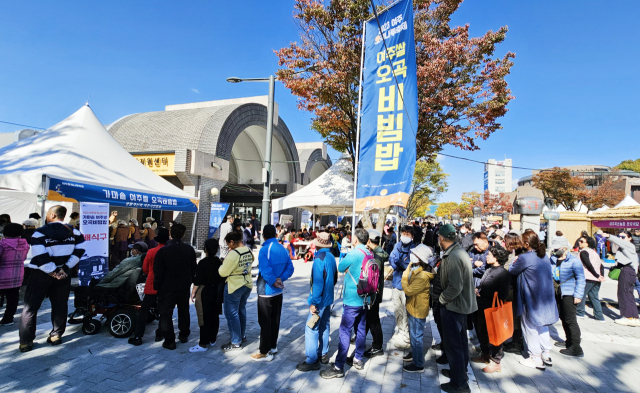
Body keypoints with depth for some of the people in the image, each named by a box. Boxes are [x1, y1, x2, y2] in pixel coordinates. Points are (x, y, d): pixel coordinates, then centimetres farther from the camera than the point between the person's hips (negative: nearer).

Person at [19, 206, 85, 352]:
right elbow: (79, 250, -5)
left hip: (41, 274, -3)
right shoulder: (73, 232, 1)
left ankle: (26, 341, 8)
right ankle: (57, 335, 16)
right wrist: (66, 268, -4)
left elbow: (39, 256, -20)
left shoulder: (40, 233, -11)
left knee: (30, 307, 7)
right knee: (60, 306, 12)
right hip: (63, 274, 3)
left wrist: (52, 271, -12)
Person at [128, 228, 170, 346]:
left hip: (151, 286, 0)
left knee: (143, 311, 10)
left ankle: (138, 337, 11)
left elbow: (145, 269, 4)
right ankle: (159, 335, 18)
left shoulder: (151, 252, -7)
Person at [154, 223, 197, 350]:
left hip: (167, 287, -4)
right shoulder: (190, 249, -3)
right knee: (184, 310, 19)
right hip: (184, 286, 4)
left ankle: (169, 341, 8)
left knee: (166, 313, 6)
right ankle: (184, 335, 32)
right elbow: (193, 268, 5)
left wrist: (156, 286, -2)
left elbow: (158, 272, -12)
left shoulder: (163, 251, -15)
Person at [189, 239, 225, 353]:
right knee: (214, 316, 13)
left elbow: (198, 280, -15)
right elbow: (221, 278, 8)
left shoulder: (203, 262, -14)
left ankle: (203, 344, 4)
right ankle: (212, 339, 25)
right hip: (216, 291, 6)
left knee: (204, 318, -1)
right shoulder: (219, 262, 3)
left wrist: (193, 292, -5)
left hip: (204, 292, -6)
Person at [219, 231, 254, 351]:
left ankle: (236, 343, 11)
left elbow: (223, 272, -19)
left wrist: (223, 264, 1)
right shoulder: (249, 252, 0)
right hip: (247, 284, 8)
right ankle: (241, 335, 37)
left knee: (232, 314, 4)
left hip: (234, 286, -8)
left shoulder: (233, 254, -24)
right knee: (241, 310, 23)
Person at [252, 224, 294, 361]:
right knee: (275, 320, 18)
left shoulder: (264, 250, -19)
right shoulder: (283, 249, 3)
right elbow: (290, 268, 1)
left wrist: (274, 281, -14)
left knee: (265, 322, 3)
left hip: (266, 291, -7)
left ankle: (265, 352, 12)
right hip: (278, 291, 7)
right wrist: (280, 279, -9)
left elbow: (265, 271, -29)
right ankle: (273, 346, 31)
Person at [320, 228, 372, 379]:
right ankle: (358, 359, 31)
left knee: (345, 331, -3)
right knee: (361, 328, 17)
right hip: (365, 298, 8)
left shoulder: (354, 254, -18)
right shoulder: (370, 254, 3)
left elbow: (340, 268, -4)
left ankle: (338, 367, 2)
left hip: (352, 299, -8)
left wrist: (343, 258, 10)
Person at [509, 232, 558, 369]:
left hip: (532, 299, -7)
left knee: (530, 327, 6)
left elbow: (512, 271, -8)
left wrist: (514, 262, 12)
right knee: (542, 325, 22)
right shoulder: (545, 256, 3)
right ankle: (547, 354, 30)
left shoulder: (525, 258, -22)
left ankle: (536, 358, 15)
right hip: (546, 297, 8)